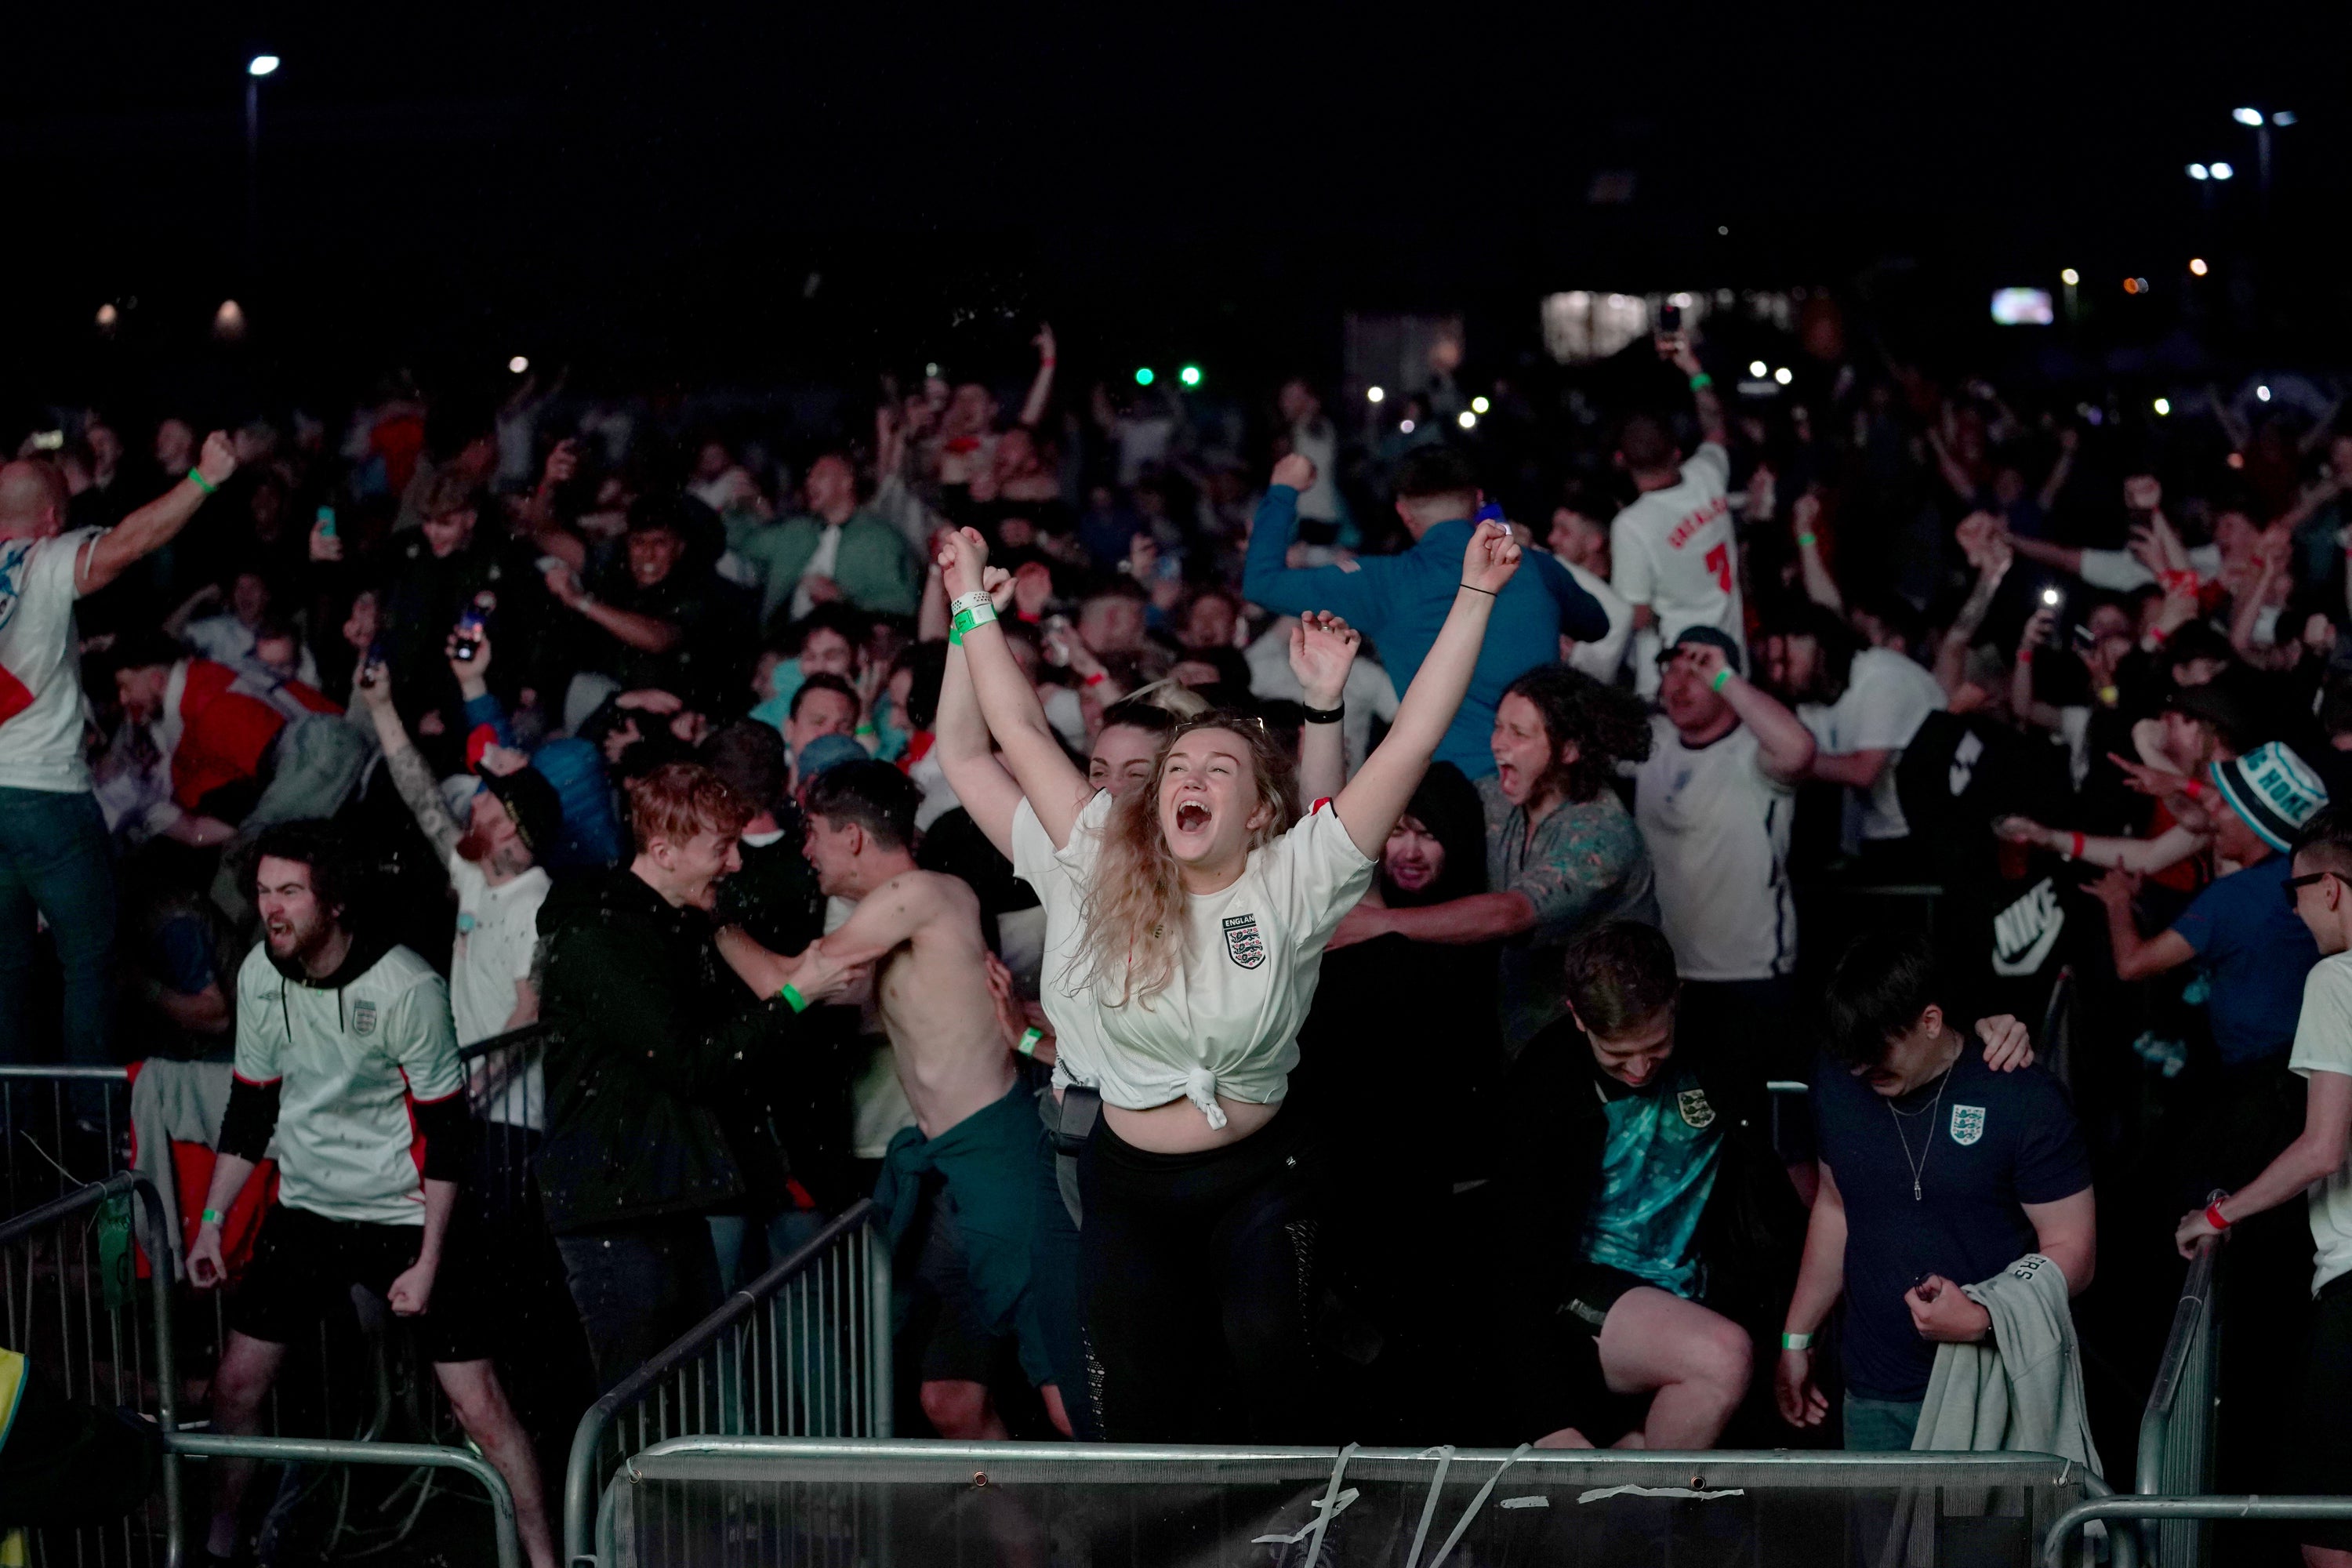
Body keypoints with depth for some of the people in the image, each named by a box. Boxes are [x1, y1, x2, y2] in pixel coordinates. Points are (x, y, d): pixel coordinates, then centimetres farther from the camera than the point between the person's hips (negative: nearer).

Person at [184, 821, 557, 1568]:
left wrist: (429, 1262, -15)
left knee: (478, 1402, -8)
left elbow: (446, 1129, -14)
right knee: (235, 1384, 4)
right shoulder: (259, 975, -4)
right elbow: (252, 1105, 10)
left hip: (406, 1217, -5)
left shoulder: (407, 988, -20)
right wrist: (211, 1221, 6)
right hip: (305, 1208, 5)